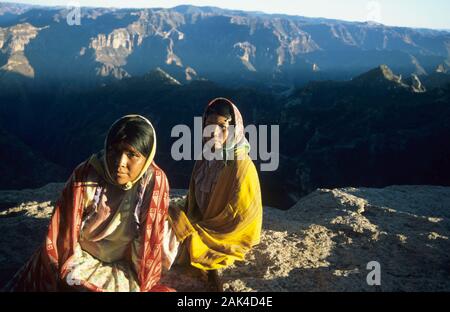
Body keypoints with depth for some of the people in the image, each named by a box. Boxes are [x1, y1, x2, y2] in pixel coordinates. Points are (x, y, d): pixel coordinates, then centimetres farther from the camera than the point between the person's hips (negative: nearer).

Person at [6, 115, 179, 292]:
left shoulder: (155, 182, -16)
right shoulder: (84, 176, -18)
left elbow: (155, 237, -6)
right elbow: (64, 235, -9)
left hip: (125, 268, 0)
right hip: (83, 258, 0)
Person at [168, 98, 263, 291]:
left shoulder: (242, 168, -23)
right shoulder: (206, 158, -1)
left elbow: (235, 220, -21)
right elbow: (194, 203, 9)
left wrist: (190, 231, -18)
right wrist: (189, 223, -8)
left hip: (225, 239, -8)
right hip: (203, 228, 8)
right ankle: (208, 267, -1)